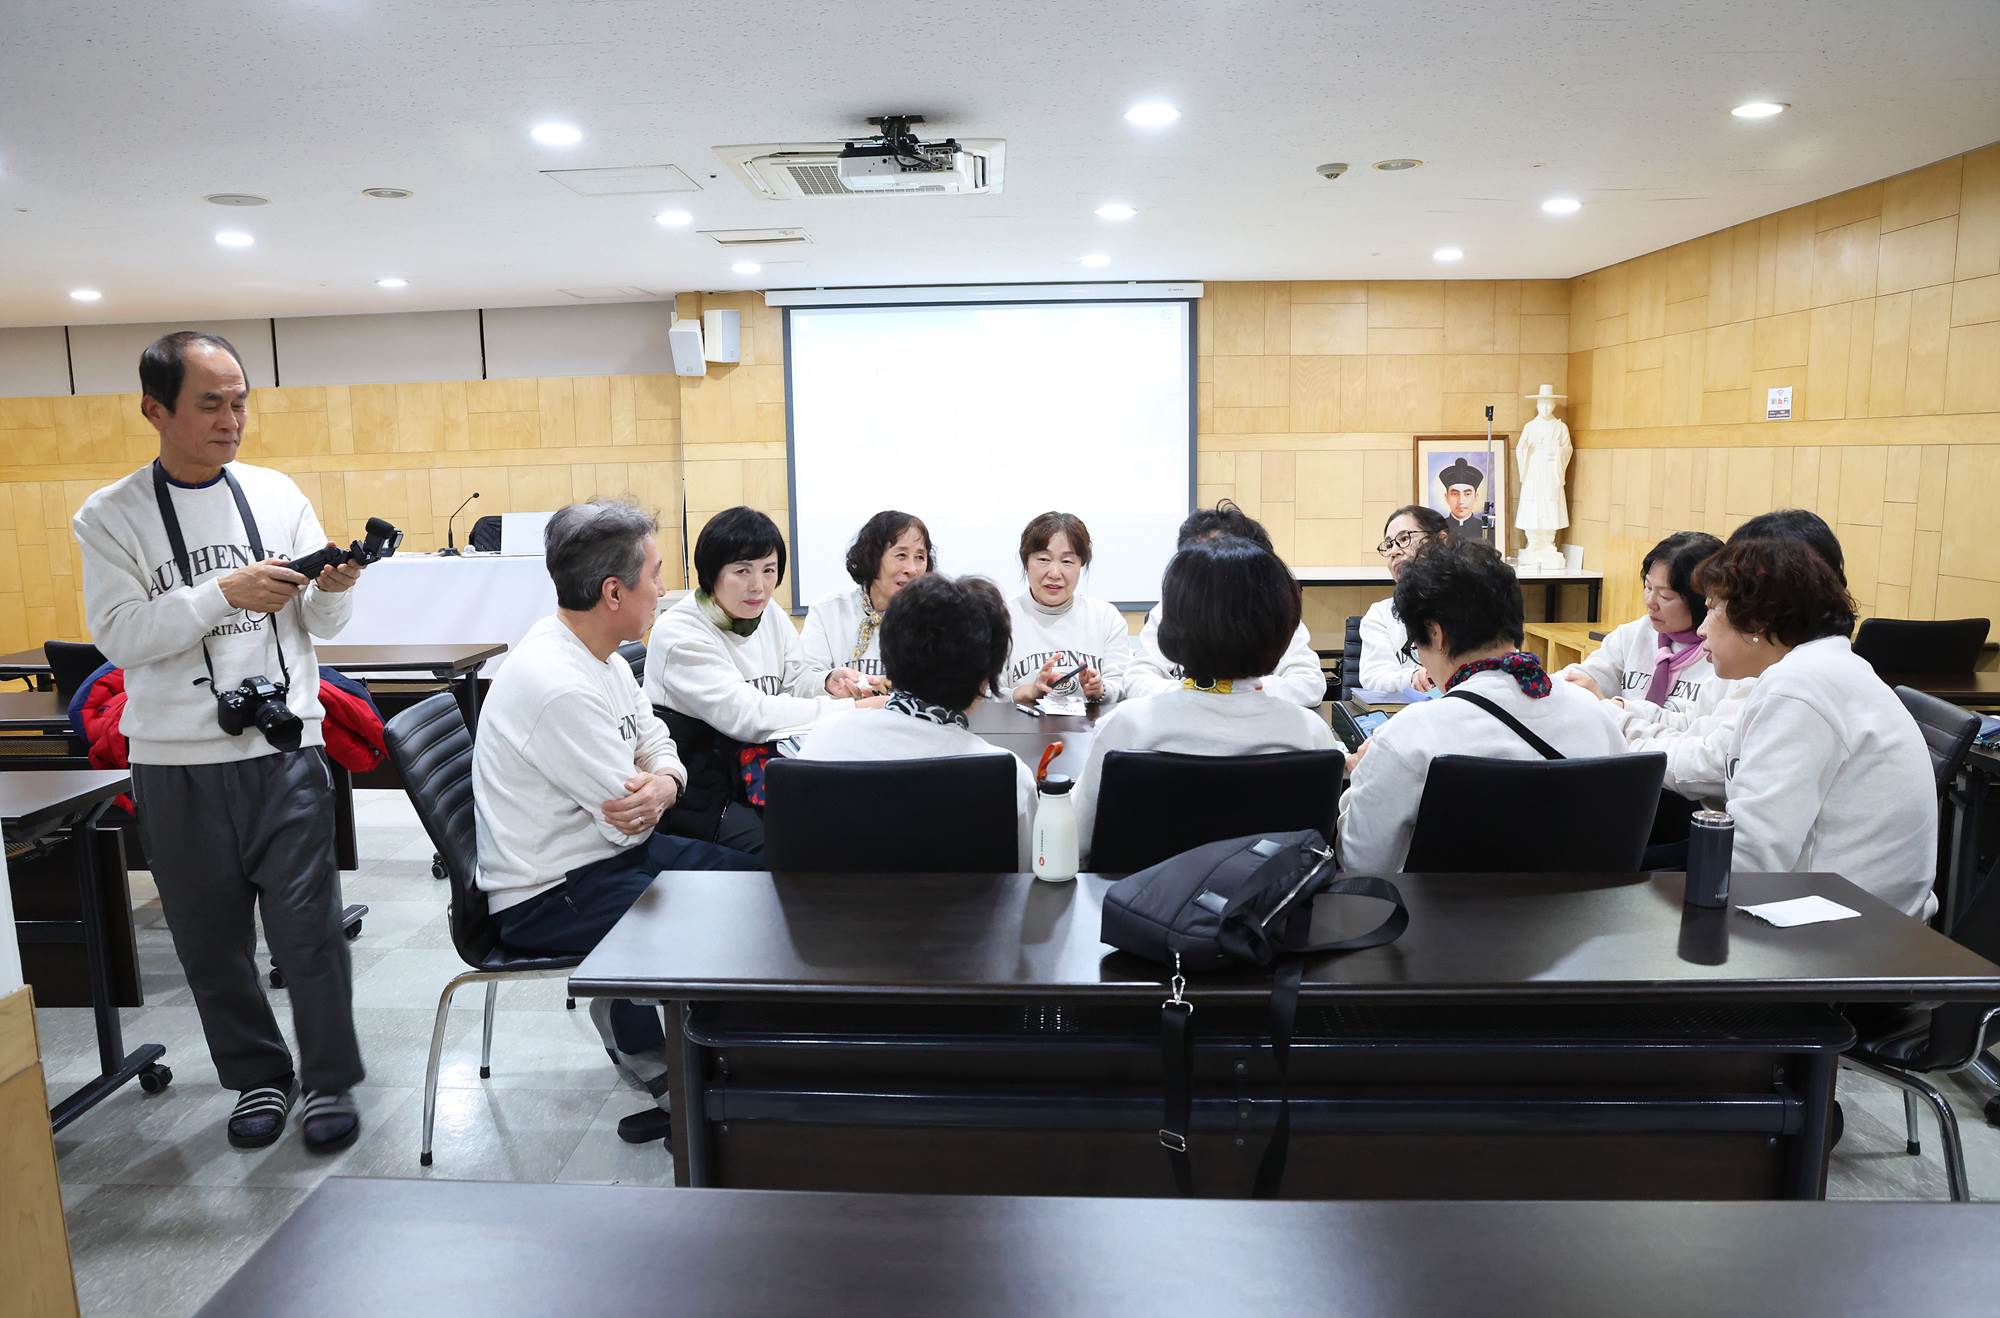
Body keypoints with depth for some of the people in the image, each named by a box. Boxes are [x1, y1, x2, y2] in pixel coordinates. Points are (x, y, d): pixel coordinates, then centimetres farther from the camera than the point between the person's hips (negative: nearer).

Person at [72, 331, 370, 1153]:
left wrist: (333, 590, -16)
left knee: (307, 927, 2)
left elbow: (323, 625, 6)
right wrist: (224, 593, -22)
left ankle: (330, 1080, 18)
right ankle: (258, 1077, 30)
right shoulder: (110, 517, -1)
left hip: (285, 753, 0)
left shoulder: (277, 494, 4)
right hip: (177, 767, 0)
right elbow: (116, 635, -12)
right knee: (210, 938, 12)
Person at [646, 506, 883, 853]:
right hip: (697, 794, -6)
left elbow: (796, 687, 4)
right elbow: (746, 716, -28)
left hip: (759, 768, 7)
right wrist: (849, 709, -28)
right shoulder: (678, 635, -19)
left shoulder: (771, 616, 5)